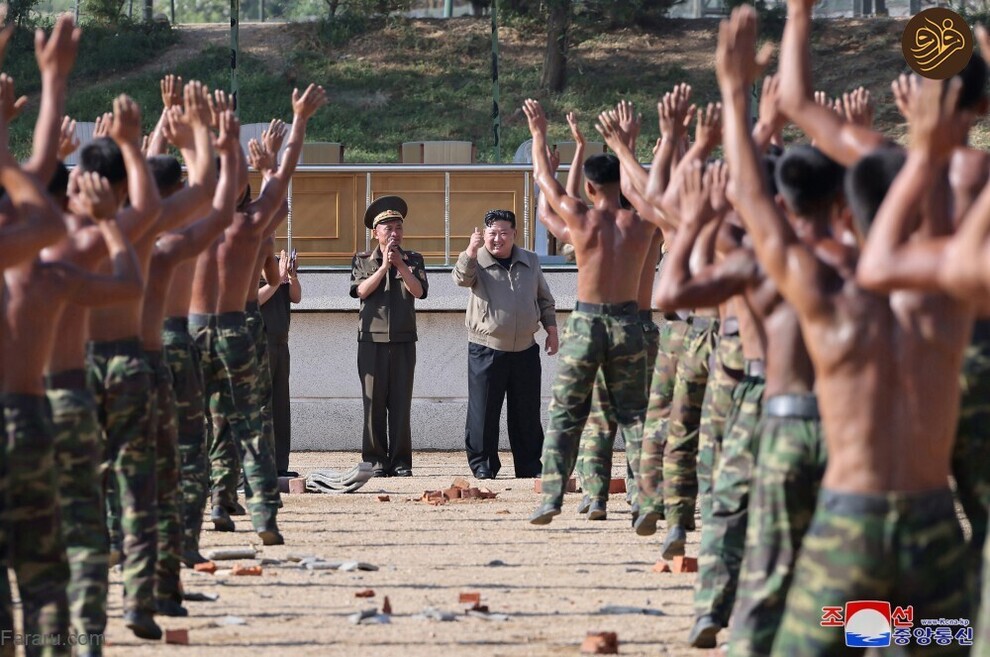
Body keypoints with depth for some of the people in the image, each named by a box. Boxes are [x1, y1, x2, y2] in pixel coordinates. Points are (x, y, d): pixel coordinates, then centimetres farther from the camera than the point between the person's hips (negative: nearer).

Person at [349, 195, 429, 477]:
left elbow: (419, 291, -3)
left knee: (401, 403, -1)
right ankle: (376, 461, 2)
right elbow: (361, 290, -5)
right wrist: (384, 266, -11)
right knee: (374, 402, -2)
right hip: (372, 338, -1)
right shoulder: (362, 260, 10)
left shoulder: (413, 260, 12)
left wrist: (401, 266, -13)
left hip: (403, 340, 1)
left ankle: (401, 462, 2)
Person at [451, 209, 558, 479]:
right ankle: (482, 464, 6)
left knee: (527, 413, 6)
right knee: (483, 410, -3)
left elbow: (544, 299, 19)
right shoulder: (477, 262, -1)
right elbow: (461, 278, -24)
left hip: (525, 349, 3)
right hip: (486, 351, -3)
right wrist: (471, 251, -40)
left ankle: (529, 465, 14)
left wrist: (551, 330, 13)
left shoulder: (530, 261, 11)